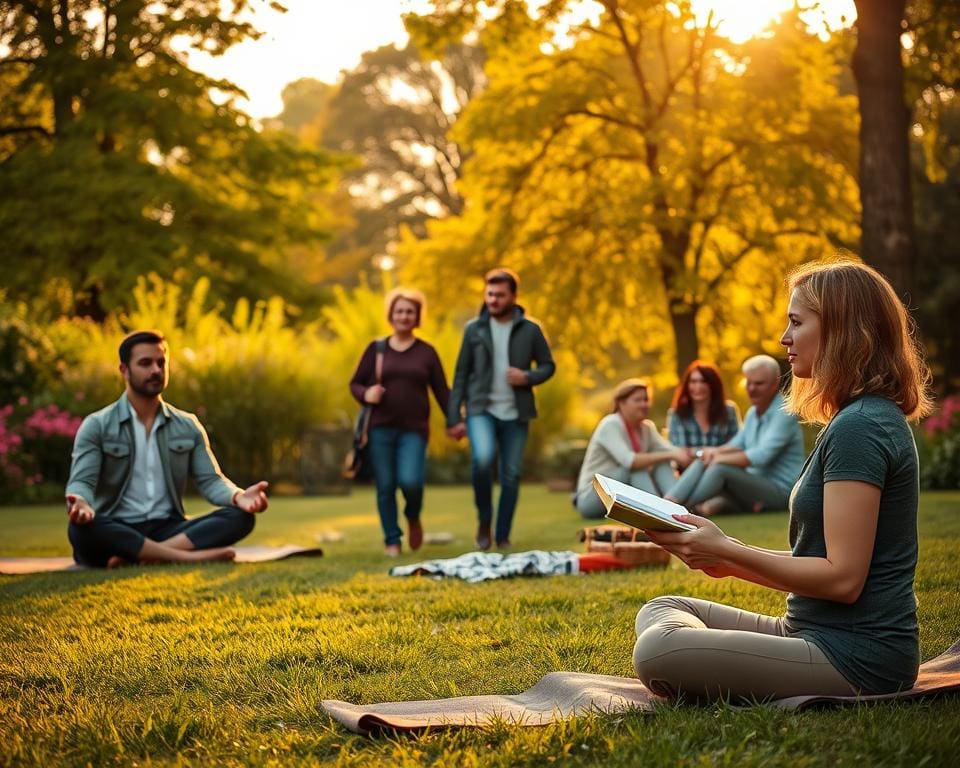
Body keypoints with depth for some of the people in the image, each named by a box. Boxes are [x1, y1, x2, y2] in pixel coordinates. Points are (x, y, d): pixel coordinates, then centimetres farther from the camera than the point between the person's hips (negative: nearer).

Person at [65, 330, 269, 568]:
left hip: (167, 529, 3)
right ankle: (188, 556, -34)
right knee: (81, 528, -37)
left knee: (240, 516, -21)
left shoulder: (188, 427, 13)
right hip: (116, 532, -3)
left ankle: (138, 557, -34)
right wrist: (81, 503, -36)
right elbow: (81, 481, -9)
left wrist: (238, 496, -19)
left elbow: (210, 480, 6)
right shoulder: (97, 426, 2)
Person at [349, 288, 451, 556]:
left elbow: (441, 391, 8)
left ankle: (413, 518, 16)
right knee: (385, 486, 0)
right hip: (380, 428, 1)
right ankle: (392, 541, 13)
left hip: (414, 430, -1)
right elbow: (355, 384, 10)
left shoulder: (426, 352, 8)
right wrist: (366, 394, -12)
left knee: (410, 481, -17)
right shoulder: (376, 349, 7)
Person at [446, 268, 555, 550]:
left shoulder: (530, 330, 2)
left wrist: (528, 377, -12)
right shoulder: (474, 329, 3)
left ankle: (503, 536, 18)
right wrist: (454, 417, -1)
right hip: (481, 409, -1)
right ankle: (484, 520, -2)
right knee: (482, 459, -25)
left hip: (515, 413, 1)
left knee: (511, 475, 4)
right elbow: (461, 375, 4)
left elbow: (548, 365, 10)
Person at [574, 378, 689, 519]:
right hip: (591, 499, -7)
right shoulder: (610, 425, -18)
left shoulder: (647, 427, 6)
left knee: (662, 464, -12)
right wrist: (670, 455, -36)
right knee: (635, 466, -30)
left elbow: (667, 450, -11)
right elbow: (629, 461, -33)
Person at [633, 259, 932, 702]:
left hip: (853, 660, -11)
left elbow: (843, 578, -21)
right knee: (660, 611, 14)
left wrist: (727, 552, -14)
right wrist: (730, 560, 7)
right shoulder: (873, 418, 16)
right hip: (815, 631, 11)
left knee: (656, 652, -24)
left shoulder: (859, 428, -17)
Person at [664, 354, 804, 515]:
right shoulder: (753, 412, 17)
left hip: (780, 490, -8)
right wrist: (716, 451, -8)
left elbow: (762, 455, -23)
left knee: (720, 468, -28)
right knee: (701, 463, -11)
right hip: (755, 485, 8)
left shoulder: (784, 412, -13)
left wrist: (721, 458, -18)